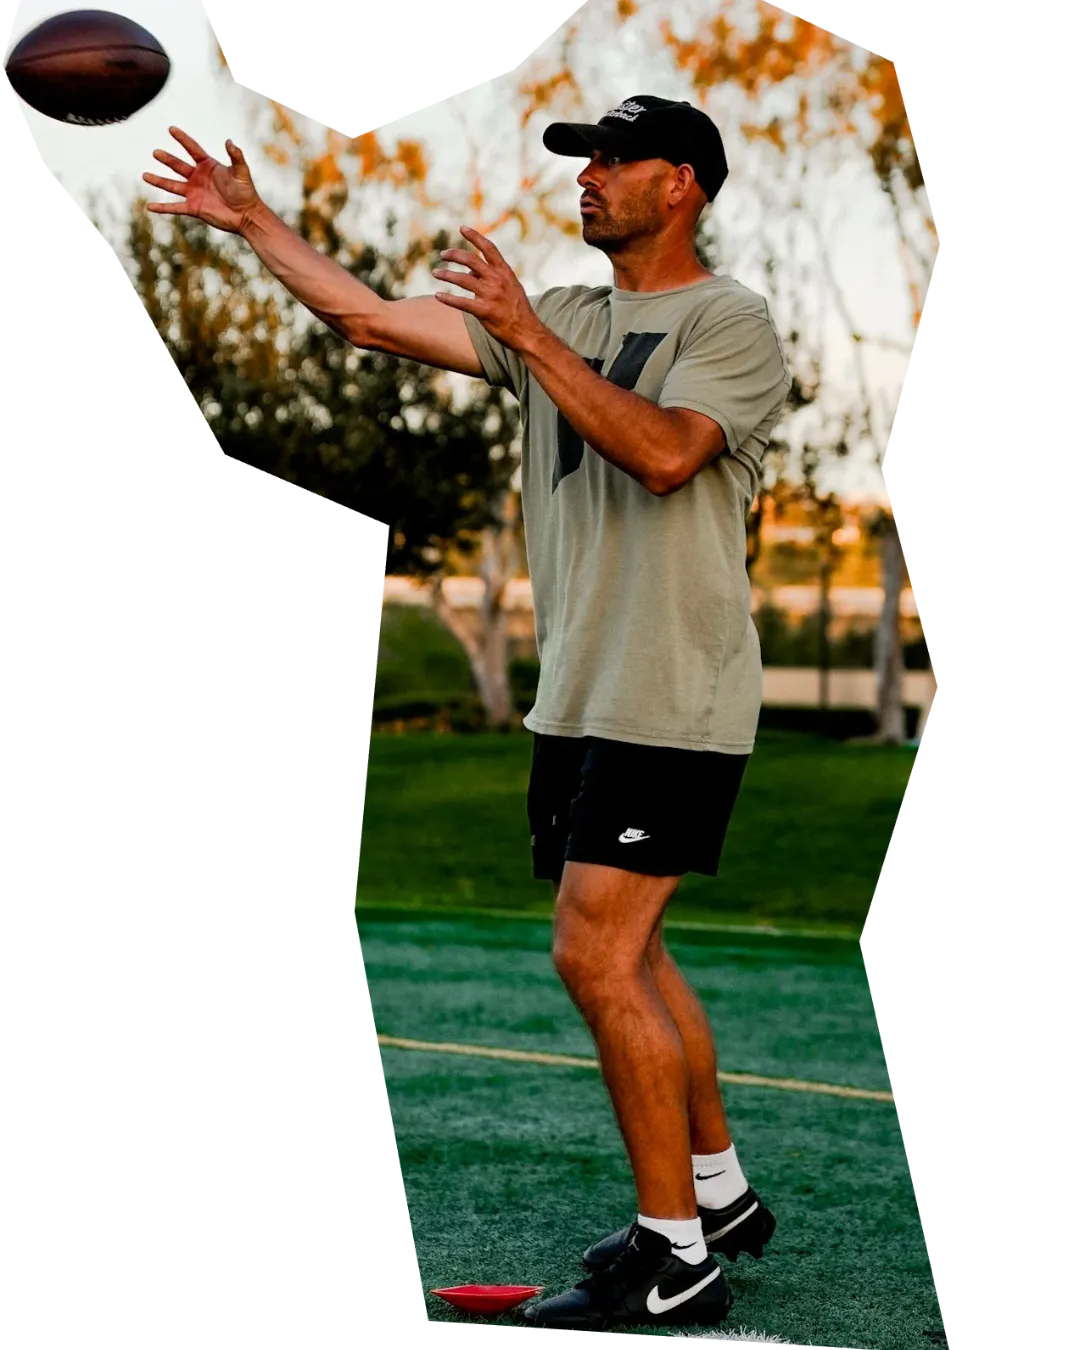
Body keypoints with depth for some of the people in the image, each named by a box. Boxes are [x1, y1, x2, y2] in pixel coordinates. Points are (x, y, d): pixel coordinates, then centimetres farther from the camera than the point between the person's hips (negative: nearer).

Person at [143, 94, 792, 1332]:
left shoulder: (730, 321, -7)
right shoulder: (560, 321, 14)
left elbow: (663, 452, -25)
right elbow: (370, 318, 12)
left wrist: (525, 332, -24)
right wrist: (252, 222, 9)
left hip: (670, 706, -8)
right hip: (577, 701, 8)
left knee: (595, 957, -12)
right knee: (625, 960, 14)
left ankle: (675, 1258, -2)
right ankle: (718, 1193, 29)